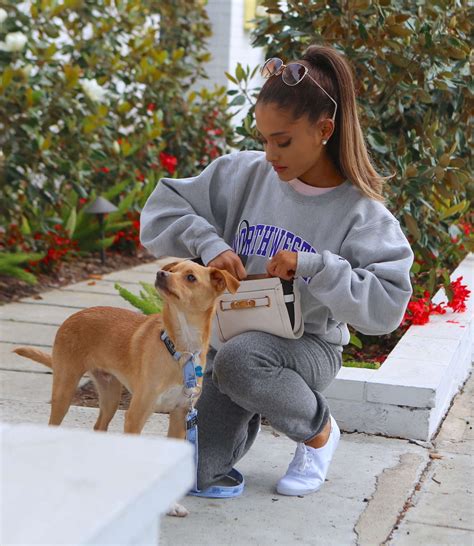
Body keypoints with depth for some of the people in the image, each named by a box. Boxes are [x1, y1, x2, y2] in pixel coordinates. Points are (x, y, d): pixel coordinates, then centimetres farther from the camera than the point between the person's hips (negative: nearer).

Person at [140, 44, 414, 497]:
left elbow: (386, 306, -21)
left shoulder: (360, 213, -14)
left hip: (308, 345, -3)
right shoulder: (244, 174, -5)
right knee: (191, 474, -8)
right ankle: (248, 414, 26)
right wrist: (209, 243, -19)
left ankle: (319, 430, -7)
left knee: (238, 360, -38)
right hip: (230, 336, 4)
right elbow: (161, 211, -1)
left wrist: (314, 266, -31)